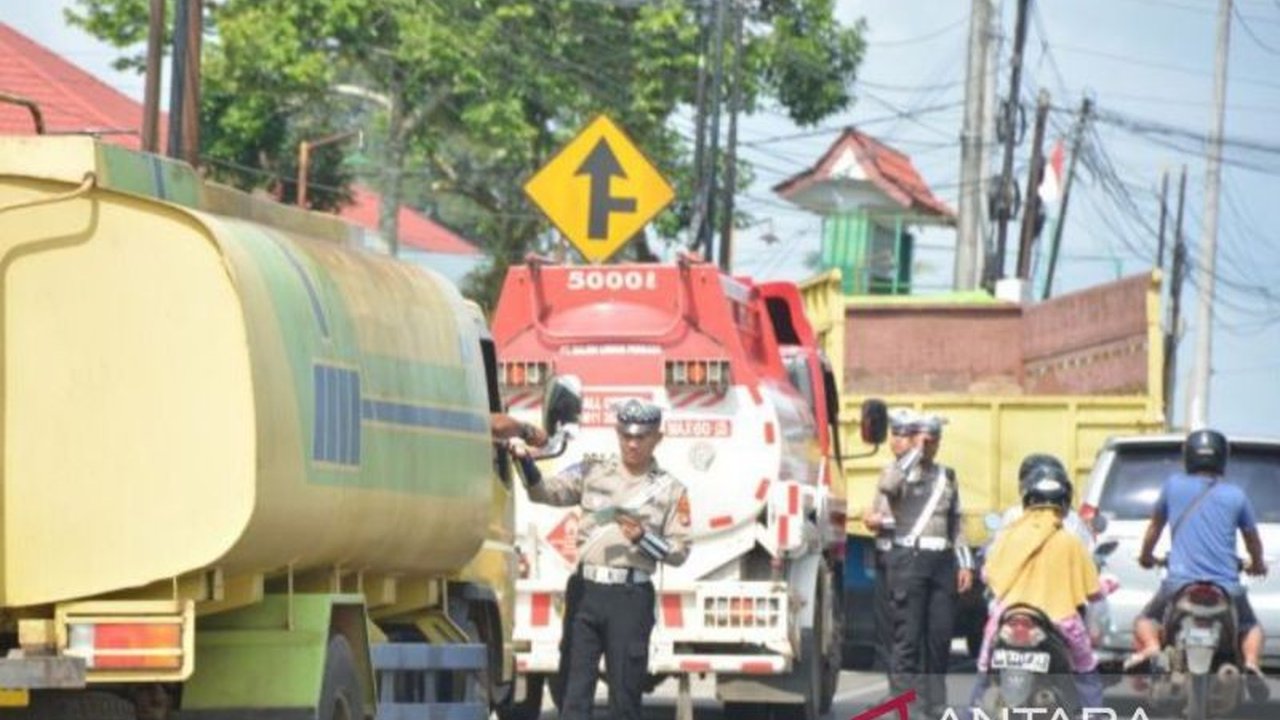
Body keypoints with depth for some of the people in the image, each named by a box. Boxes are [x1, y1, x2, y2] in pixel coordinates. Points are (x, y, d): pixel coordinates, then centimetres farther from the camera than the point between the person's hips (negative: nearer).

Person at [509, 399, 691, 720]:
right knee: (575, 687, -1)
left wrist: (643, 538, -14)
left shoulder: (670, 489, 6)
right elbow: (545, 492, -1)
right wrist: (525, 462, -19)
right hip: (588, 589, 1)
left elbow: (680, 552, 3)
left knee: (625, 691, 2)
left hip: (631, 596, -1)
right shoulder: (592, 472, 10)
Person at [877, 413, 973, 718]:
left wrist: (965, 563, 14)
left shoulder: (946, 476, 18)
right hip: (909, 558, -5)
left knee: (940, 635, 5)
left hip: (942, 560, 5)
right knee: (908, 635, -7)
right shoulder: (903, 472, 1)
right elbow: (887, 485, -24)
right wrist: (915, 453, -15)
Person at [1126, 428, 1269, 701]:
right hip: (1227, 587, 1)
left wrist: (1146, 556, 42)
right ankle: (1251, 664, -8)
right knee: (1251, 628, 24)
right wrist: (1257, 565, 43)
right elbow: (1252, 538, 21)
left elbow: (1155, 526, 22)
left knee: (1145, 621, 21)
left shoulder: (1174, 486, 7)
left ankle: (1151, 648, -13)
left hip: (1179, 583, 0)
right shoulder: (1235, 495, 6)